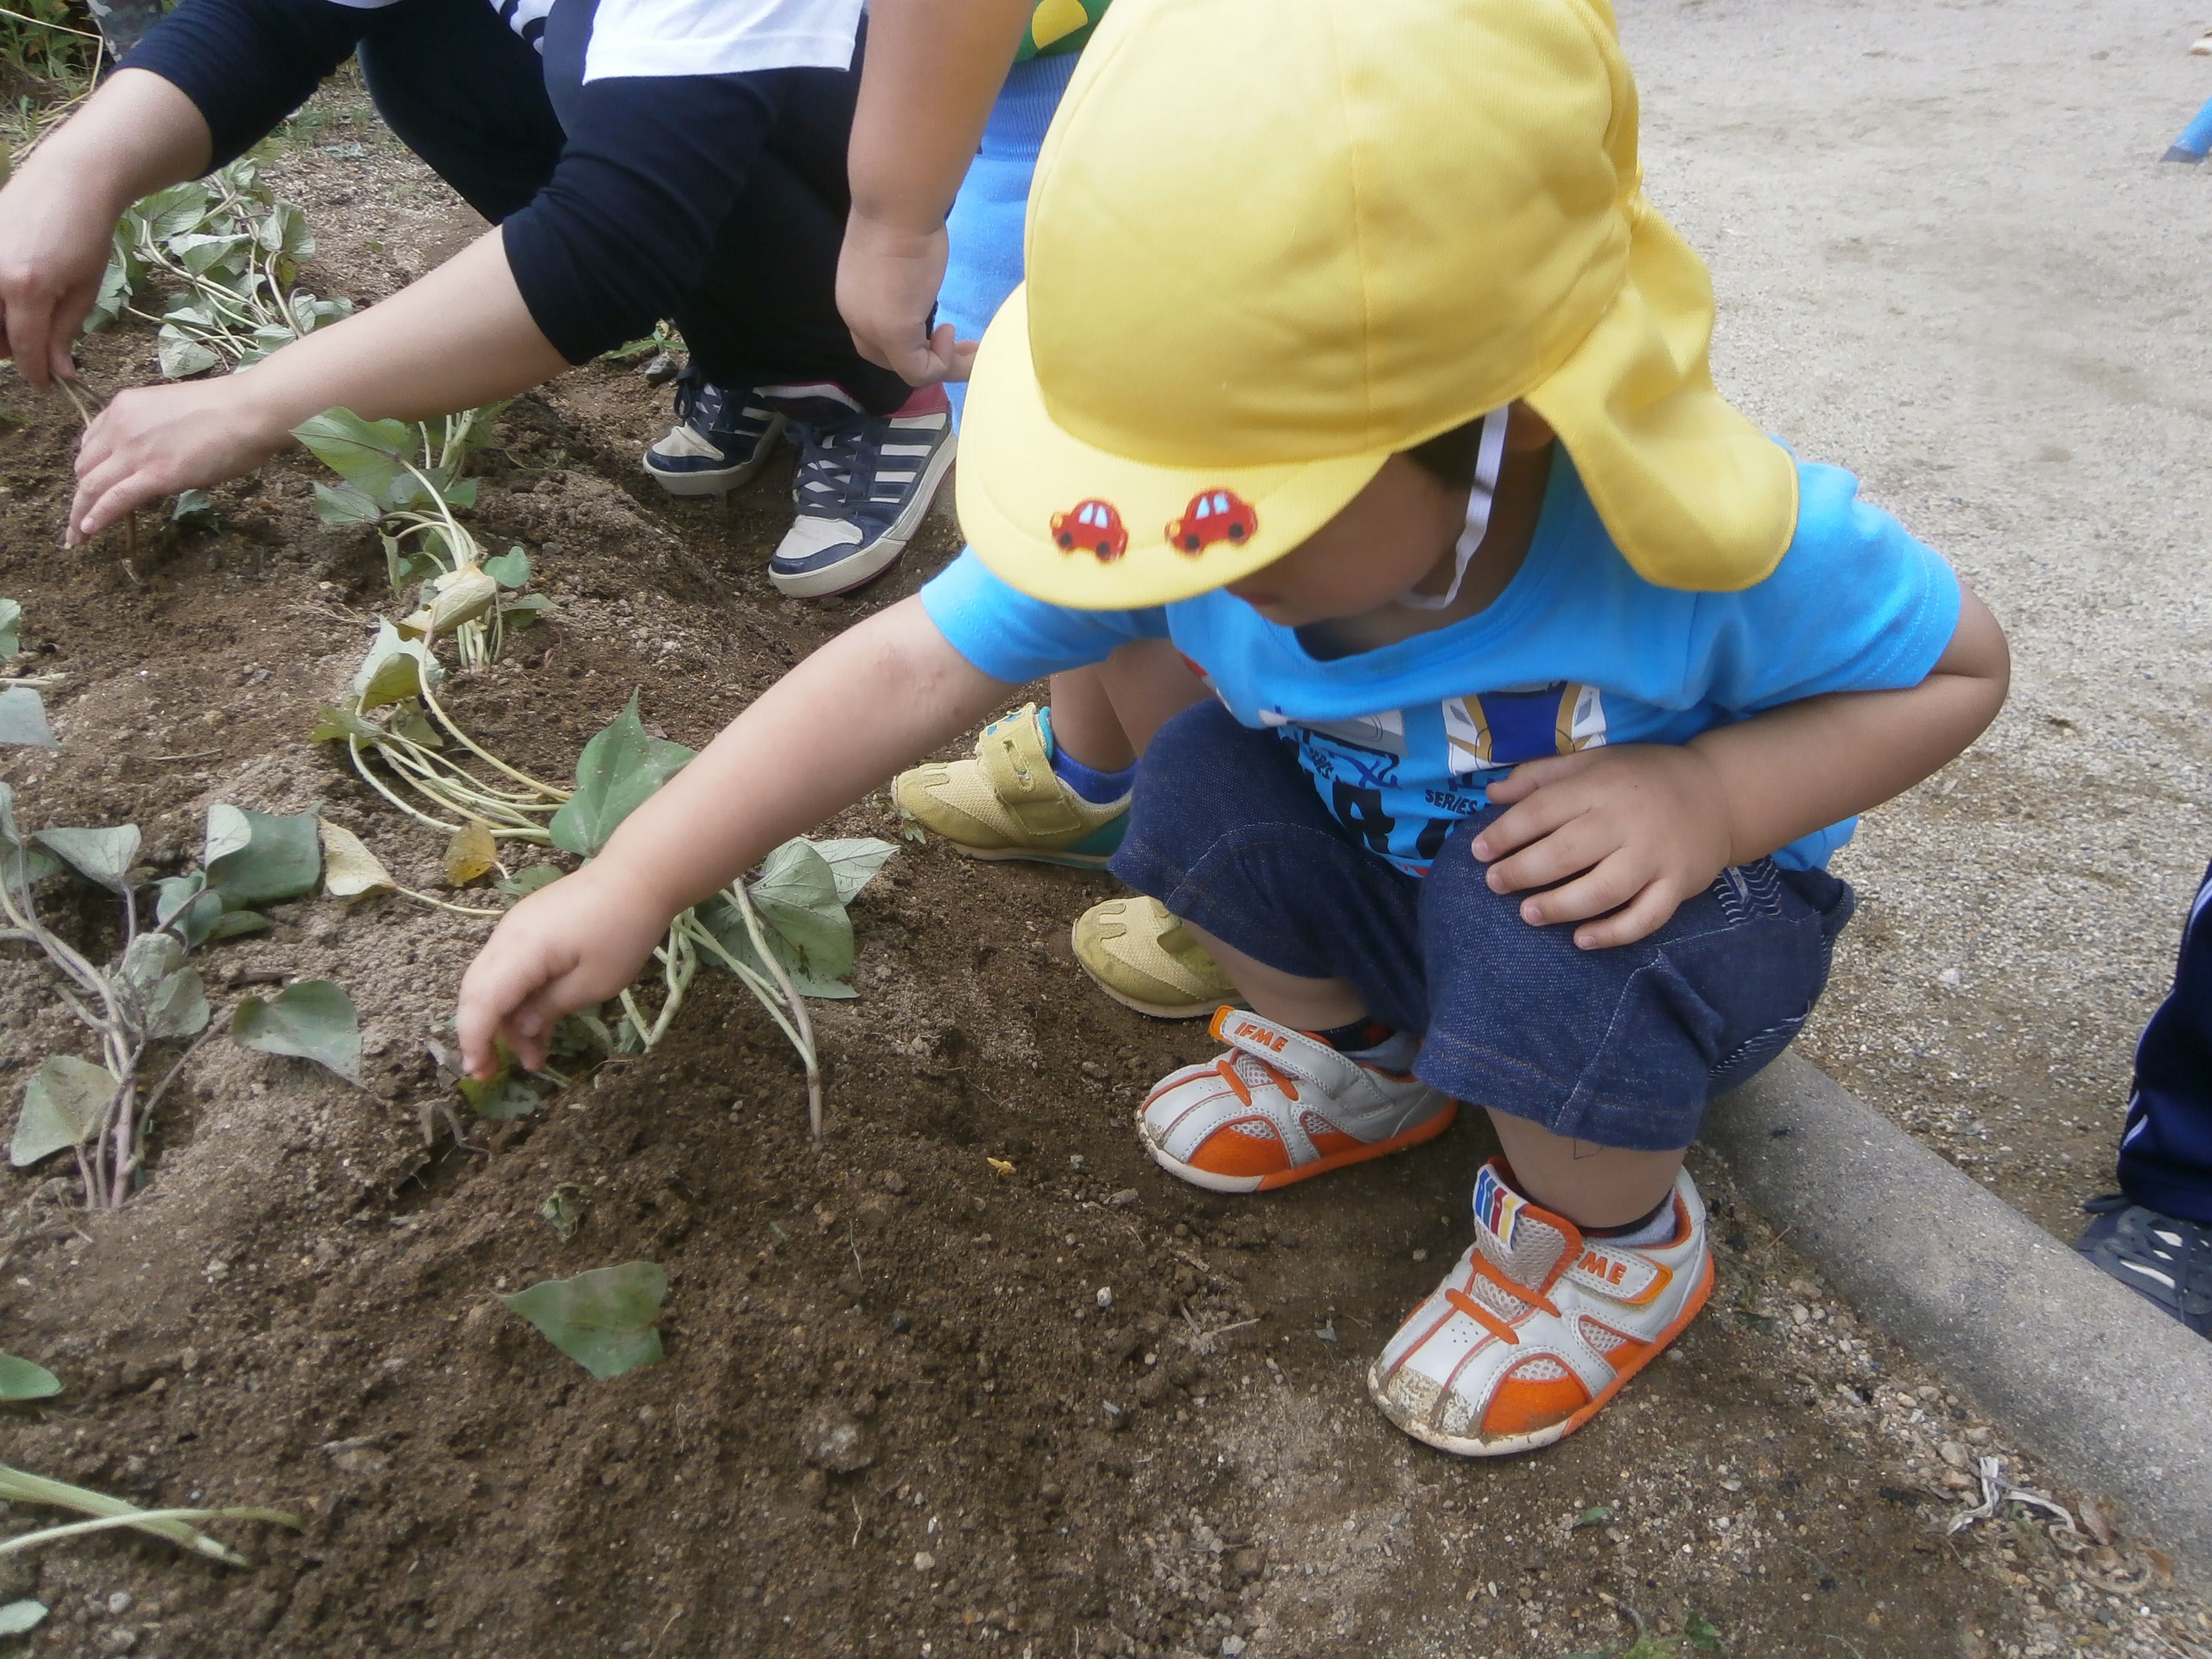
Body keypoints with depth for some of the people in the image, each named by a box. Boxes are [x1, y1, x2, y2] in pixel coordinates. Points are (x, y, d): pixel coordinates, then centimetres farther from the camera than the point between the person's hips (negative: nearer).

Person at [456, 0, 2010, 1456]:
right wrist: (636, 884, -26)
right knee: (1206, 787, -20)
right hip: (1385, 857, 4)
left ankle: (1617, 1235, 2)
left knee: (1552, 964, -35)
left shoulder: (1705, 545, -36)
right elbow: (907, 672, -23)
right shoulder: (1204, 492, -27)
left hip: (1640, 903, -4)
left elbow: (1958, 665, -17)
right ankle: (1355, 1063, 12)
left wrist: (1709, 799, -36)